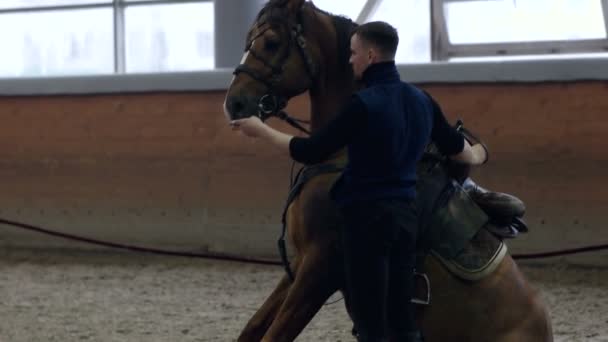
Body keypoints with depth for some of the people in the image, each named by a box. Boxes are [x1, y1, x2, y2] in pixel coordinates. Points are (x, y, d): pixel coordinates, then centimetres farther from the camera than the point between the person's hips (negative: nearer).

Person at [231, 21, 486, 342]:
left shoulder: (364, 104, -17)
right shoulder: (421, 100, 6)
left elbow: (311, 152, -14)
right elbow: (456, 147, 21)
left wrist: (261, 130, -1)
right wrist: (477, 156, 44)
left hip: (367, 216, -7)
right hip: (405, 213, 7)